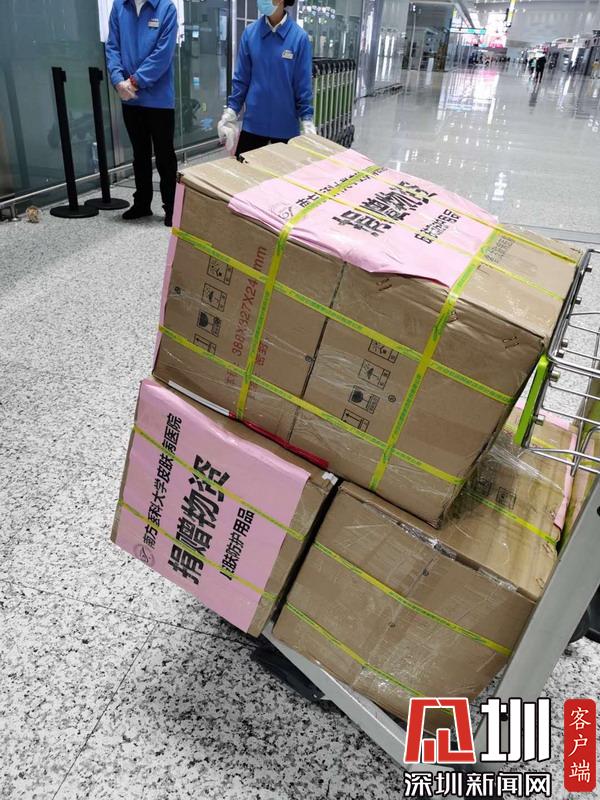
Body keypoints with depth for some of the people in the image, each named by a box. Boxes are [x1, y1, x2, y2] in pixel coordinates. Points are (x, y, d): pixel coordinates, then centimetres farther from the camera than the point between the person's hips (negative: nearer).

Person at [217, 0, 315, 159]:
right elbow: (241, 79, 4)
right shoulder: (249, 33, -1)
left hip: (286, 124, -2)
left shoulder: (299, 37, -7)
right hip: (253, 122, 2)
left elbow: (303, 84, -4)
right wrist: (230, 112, 1)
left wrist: (307, 120, -9)